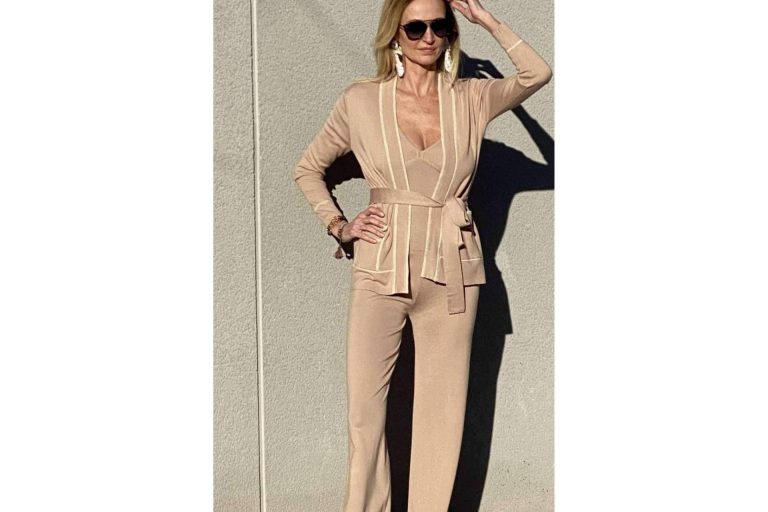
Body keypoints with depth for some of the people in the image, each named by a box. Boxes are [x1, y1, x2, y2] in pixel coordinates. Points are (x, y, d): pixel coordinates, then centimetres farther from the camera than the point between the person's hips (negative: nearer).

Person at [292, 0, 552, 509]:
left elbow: (538, 72, -13)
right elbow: (309, 168, 15)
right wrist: (338, 225, 2)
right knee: (365, 407, -2)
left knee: (443, 410, 6)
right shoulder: (361, 100, 3)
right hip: (380, 270, -1)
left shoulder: (472, 99, 4)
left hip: (451, 274, 1)